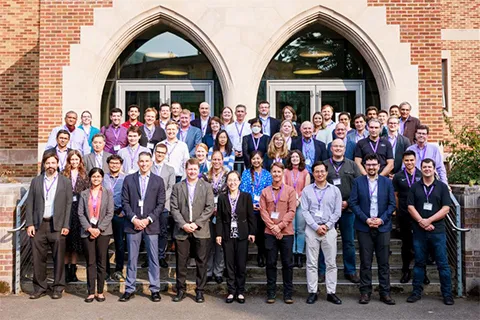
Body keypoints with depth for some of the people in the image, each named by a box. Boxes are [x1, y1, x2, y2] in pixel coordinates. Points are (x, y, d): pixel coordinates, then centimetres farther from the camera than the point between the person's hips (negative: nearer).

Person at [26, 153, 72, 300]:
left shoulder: (65, 182, 6)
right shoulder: (36, 181, 11)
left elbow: (68, 204, 2)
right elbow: (30, 203, 8)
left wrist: (66, 226, -5)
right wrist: (29, 224, -1)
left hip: (57, 225, -2)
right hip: (38, 225, 2)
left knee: (58, 258, 1)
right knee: (38, 258, 4)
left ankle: (58, 288, 13)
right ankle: (40, 288, 16)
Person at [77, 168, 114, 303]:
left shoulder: (108, 193, 7)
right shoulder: (84, 194, 10)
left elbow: (110, 213, 0)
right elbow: (80, 213, 4)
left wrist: (99, 229, -9)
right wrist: (89, 228, -9)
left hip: (103, 231, -1)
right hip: (87, 231, 1)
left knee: (102, 262, 1)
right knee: (90, 262, 2)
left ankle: (100, 292, 9)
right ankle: (91, 292, 8)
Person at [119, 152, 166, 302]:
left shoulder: (158, 181, 5)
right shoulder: (129, 179, 6)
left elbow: (161, 204, 1)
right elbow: (125, 202, 2)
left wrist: (148, 219, -9)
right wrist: (134, 219, -9)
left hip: (151, 225, 0)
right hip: (133, 224, 0)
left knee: (153, 258, 4)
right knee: (132, 258, 6)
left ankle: (155, 289, 13)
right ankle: (129, 289, 15)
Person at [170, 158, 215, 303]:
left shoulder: (206, 187, 5)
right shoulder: (177, 187, 7)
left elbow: (209, 208, -2)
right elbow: (174, 208, 2)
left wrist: (197, 223, -11)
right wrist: (183, 224, -11)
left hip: (201, 231, -1)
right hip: (181, 231, 1)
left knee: (201, 262, 4)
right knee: (181, 262, 6)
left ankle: (200, 291, 15)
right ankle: (181, 290, 18)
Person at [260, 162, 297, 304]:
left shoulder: (290, 190, 4)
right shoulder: (265, 192, 8)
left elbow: (291, 211, -3)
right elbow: (263, 211, 2)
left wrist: (280, 226, -12)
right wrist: (272, 227, -9)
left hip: (286, 232, -1)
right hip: (270, 233, 1)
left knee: (287, 263, 4)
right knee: (271, 263, 6)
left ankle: (288, 293, 14)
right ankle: (271, 293, 15)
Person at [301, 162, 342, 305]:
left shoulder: (335, 190, 5)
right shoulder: (307, 190, 3)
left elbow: (337, 212, 2)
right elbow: (304, 211, -3)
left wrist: (327, 226, -9)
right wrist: (316, 227, -11)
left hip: (329, 230, 1)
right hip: (312, 230, -1)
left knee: (331, 262, 3)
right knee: (312, 263, 3)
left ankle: (331, 292, 11)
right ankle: (312, 292, 10)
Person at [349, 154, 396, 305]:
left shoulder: (387, 182, 6)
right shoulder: (358, 181, 3)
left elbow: (392, 204, 4)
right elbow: (353, 203, -1)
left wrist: (381, 219, -9)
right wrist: (366, 219, -11)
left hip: (383, 227, 1)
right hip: (364, 227, -1)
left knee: (384, 262, 5)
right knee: (365, 262, 4)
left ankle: (385, 293, 14)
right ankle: (365, 292, 13)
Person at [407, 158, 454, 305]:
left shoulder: (442, 187, 4)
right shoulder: (415, 187, 8)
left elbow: (446, 208, -3)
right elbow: (410, 207, 2)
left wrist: (428, 221, -12)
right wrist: (421, 222, -11)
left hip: (438, 231, -1)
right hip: (419, 231, 1)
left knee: (443, 263, 2)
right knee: (419, 262, 8)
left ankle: (447, 293, 12)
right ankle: (417, 292, 16)